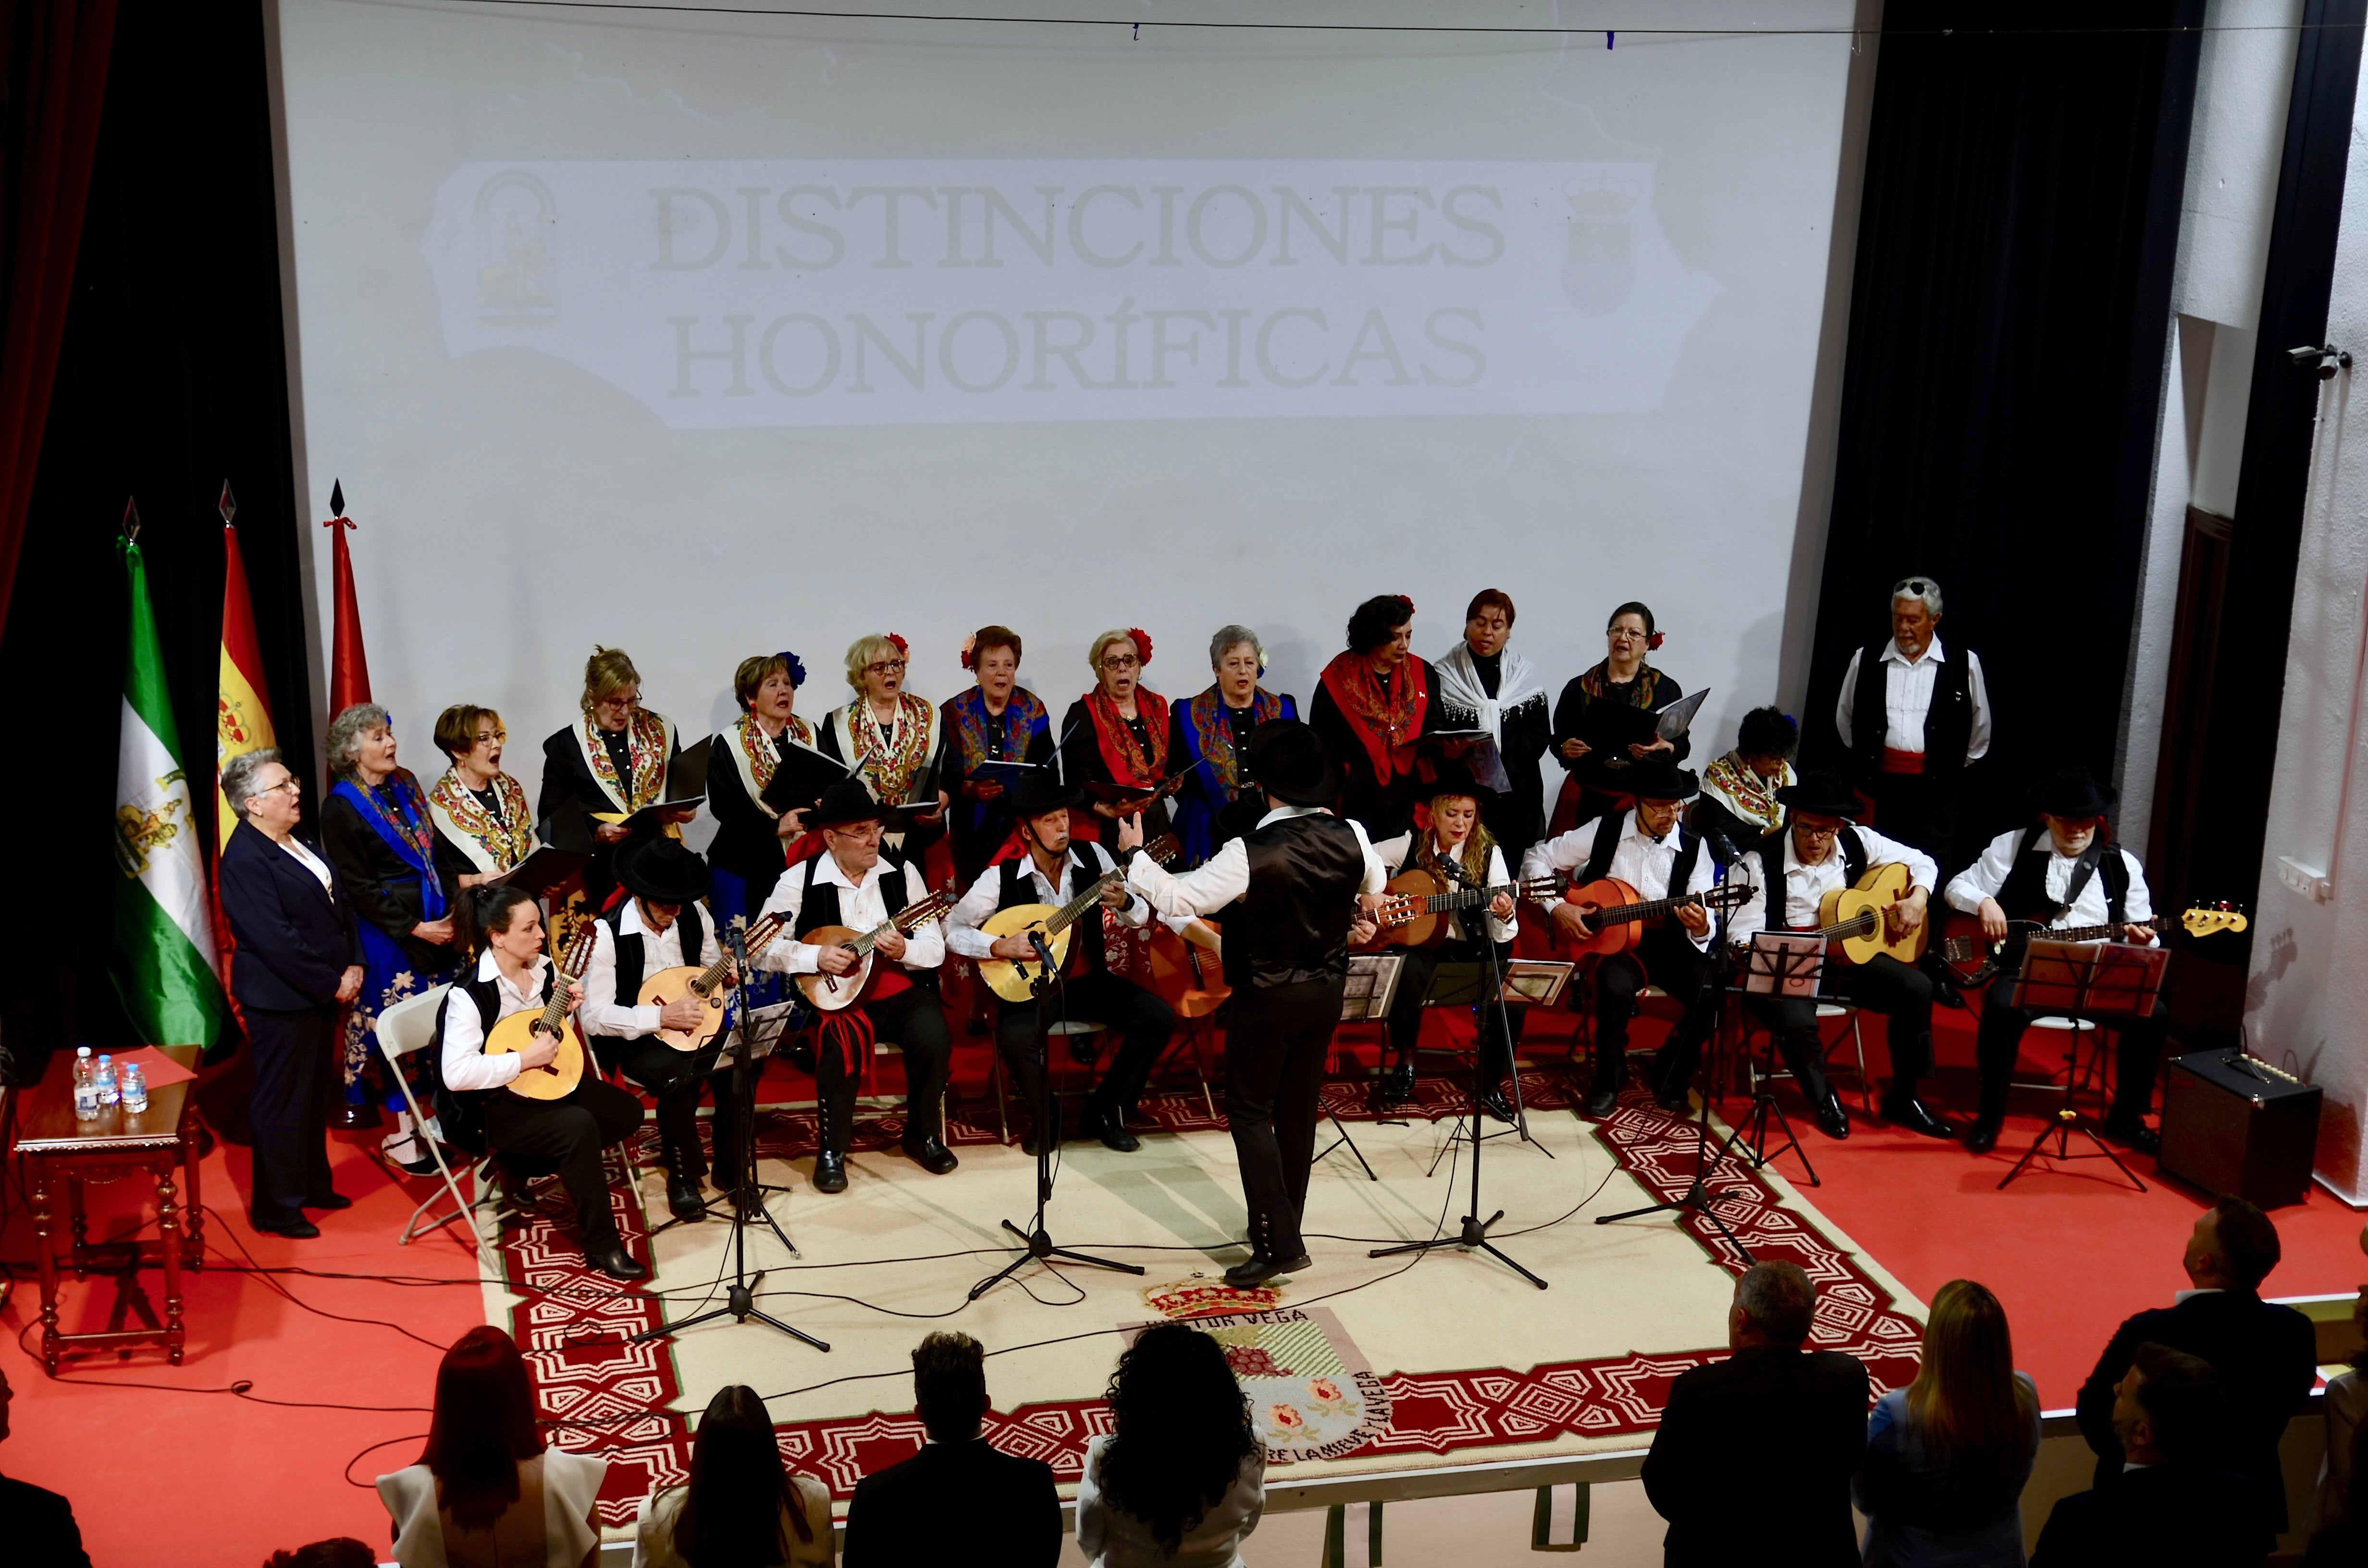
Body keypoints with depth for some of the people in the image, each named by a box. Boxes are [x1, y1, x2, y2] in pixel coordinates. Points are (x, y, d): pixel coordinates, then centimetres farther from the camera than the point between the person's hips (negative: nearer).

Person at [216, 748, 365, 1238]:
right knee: (282, 1105, 0)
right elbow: (277, 940, -24)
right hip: (281, 1000, -9)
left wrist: (354, 964, 1)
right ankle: (276, 1208, 10)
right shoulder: (244, 861, -19)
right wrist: (333, 984, -19)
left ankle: (313, 1184, 35)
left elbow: (340, 903, 15)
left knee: (316, 1096, 20)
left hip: (322, 993, 9)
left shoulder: (299, 845, 11)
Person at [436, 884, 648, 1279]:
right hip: (490, 1105, -9)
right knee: (580, 1126, -30)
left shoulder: (543, 969, 0)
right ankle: (602, 1247, -20)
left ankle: (523, 1161, 8)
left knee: (627, 1112, 1)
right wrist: (525, 1060, -29)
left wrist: (567, 1008, -2)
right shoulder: (469, 994, -23)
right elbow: (456, 1073, -31)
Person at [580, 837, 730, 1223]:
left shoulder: (695, 915, 0)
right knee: (680, 1077, -35)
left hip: (690, 1027, 5)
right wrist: (662, 1017, -27)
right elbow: (592, 1016, -19)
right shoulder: (607, 933, -16)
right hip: (635, 1041, -4)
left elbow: (712, 968, 15)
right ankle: (682, 1176, -11)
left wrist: (725, 972, -10)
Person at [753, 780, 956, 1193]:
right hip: (836, 995, -2)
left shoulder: (902, 873, 5)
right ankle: (831, 1151, -12)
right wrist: (815, 957, -19)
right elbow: (760, 948, -6)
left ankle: (924, 1135, 2)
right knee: (842, 1045, -33)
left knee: (934, 1039, -25)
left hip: (902, 987, 3)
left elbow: (936, 948, 3)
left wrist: (904, 949, -18)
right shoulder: (800, 881, -2)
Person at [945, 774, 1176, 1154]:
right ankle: (1045, 1116, -3)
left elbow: (1141, 918, 0)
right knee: (1015, 1037, -35)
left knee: (1160, 1018, -16)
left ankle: (1106, 1112, 3)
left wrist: (1124, 903, -23)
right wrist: (999, 947, -22)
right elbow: (953, 927, -7)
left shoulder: (1091, 856, -3)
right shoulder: (1003, 876, -11)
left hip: (1088, 978, 4)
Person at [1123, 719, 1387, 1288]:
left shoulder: (1252, 853, -25)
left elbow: (1179, 900, -21)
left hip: (1267, 998, -5)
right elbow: (1375, 886, 13)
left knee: (1250, 1109, 5)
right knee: (1299, 1107, 17)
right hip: (1327, 990, 6)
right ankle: (1284, 1225, 29)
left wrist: (1135, 855, -5)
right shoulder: (1351, 836, -8)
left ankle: (1278, 1244, -1)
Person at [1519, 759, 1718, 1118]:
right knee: (1616, 987, -35)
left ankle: (1670, 1076, 2)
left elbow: (1704, 933, -6)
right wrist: (1556, 907, -9)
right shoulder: (1605, 831, -2)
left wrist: (1700, 927, -31)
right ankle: (1608, 1080, -7)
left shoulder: (1694, 849, -1)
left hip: (1668, 942, 2)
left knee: (1711, 992, -27)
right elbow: (1538, 858, 4)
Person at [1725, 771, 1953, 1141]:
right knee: (1795, 1020, -35)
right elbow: (1742, 932, -13)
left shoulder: (1858, 843, 0)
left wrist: (1917, 901, -4)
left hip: (1848, 956, 4)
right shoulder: (1761, 861, -12)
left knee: (1916, 988, -18)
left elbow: (1921, 862, 13)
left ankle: (1902, 1099, 1)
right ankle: (1824, 1100, 0)